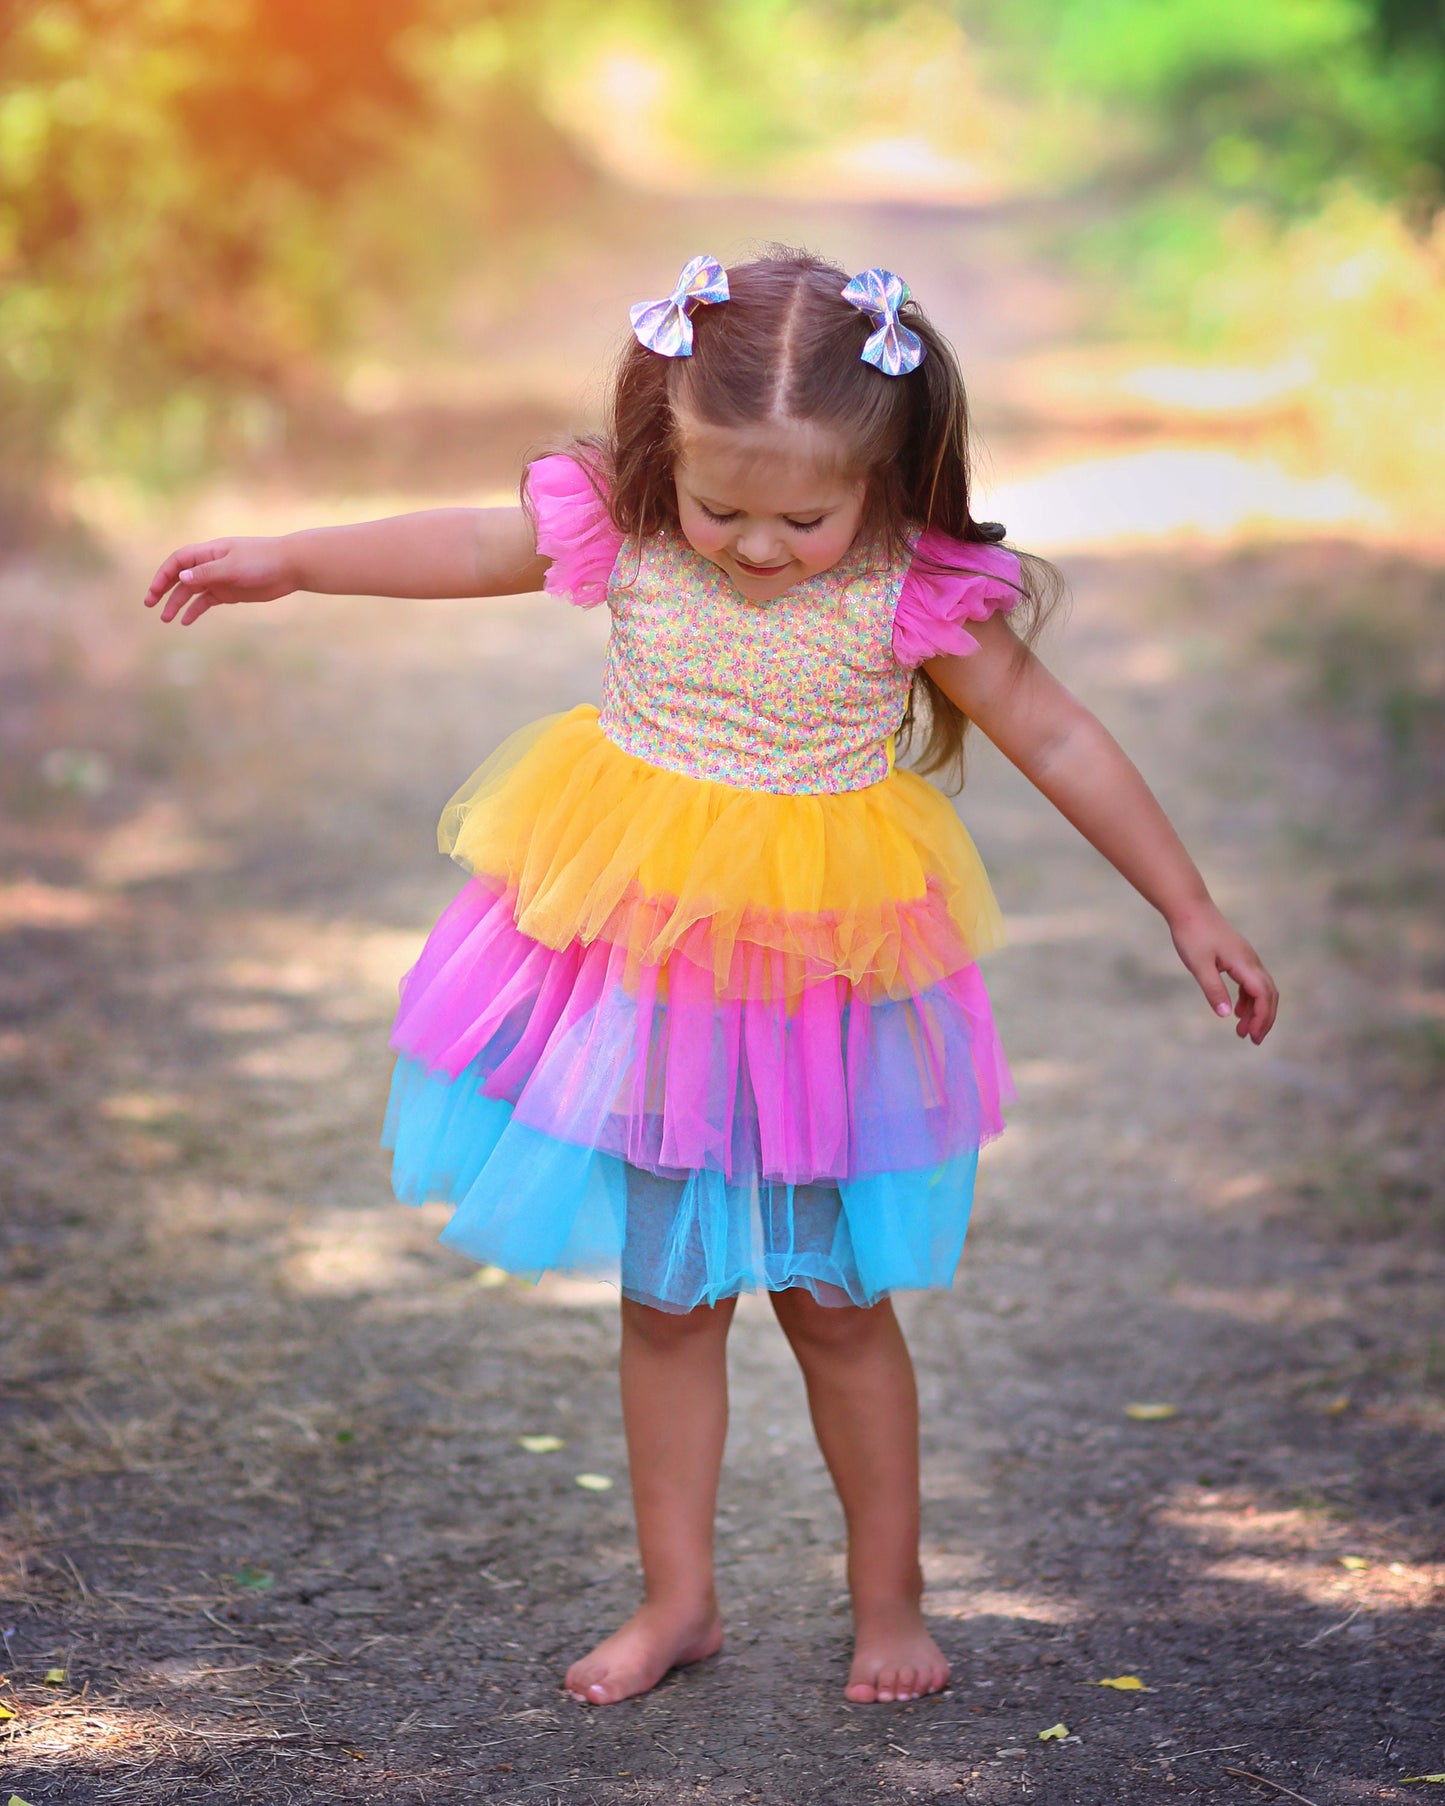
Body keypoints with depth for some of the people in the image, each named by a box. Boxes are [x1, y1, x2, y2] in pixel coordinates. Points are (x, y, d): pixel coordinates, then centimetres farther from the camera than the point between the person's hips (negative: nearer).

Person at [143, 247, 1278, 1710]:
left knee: (832, 1302, 9)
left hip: (819, 977, -2)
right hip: (638, 966, 3)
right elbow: (467, 548, 5)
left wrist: (1189, 912, -5)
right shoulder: (624, 535, -12)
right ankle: (677, 1599, 27)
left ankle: (888, 1599, 26)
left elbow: (1061, 744, -8)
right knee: (664, 1298, 13)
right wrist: (283, 561, 11)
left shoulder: (916, 597, -18)